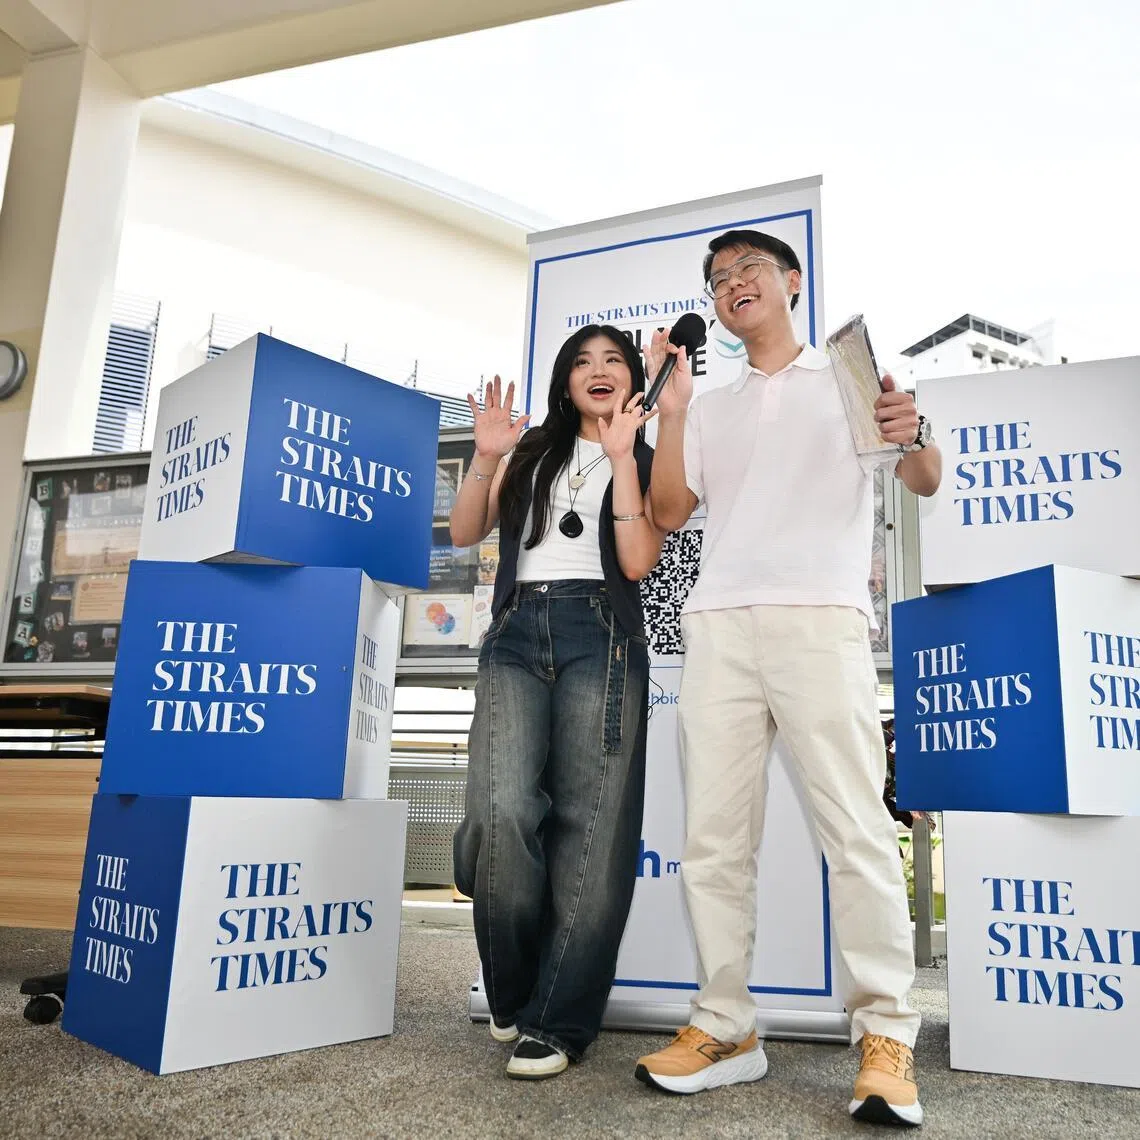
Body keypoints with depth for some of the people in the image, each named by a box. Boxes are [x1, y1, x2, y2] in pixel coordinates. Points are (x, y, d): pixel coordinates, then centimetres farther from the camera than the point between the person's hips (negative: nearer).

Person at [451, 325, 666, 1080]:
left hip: (600, 638, -1)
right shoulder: (532, 452, 22)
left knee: (587, 822, -7)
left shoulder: (648, 463, 14)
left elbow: (638, 562, -2)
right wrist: (486, 458, 0)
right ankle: (512, 989, 9)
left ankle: (557, 1020, 2)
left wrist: (621, 457, -5)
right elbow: (465, 533, 14)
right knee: (502, 813, -13)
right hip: (517, 636, 2)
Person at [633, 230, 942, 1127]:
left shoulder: (850, 378, 15)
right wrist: (670, 410, 5)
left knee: (857, 828, -8)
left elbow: (926, 482, 7)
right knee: (714, 836, 1)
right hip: (719, 625, 4)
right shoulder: (711, 409, 24)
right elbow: (669, 512, 14)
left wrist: (914, 435, -16)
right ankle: (726, 1027, 9)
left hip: (820, 619, -3)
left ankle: (887, 1038, 2)